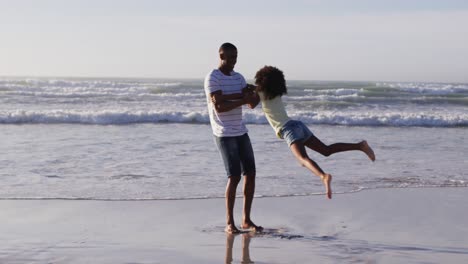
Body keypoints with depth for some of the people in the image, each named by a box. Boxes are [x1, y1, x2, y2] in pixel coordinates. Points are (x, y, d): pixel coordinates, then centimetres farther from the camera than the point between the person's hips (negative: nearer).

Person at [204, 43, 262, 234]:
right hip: (224, 134, -7)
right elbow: (218, 106, -20)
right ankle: (229, 223, -2)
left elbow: (252, 104, 4)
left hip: (241, 132, 7)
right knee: (234, 176, -12)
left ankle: (246, 220, 13)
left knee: (250, 173, 4)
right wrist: (242, 99, -19)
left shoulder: (239, 78, 12)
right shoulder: (212, 78, -9)